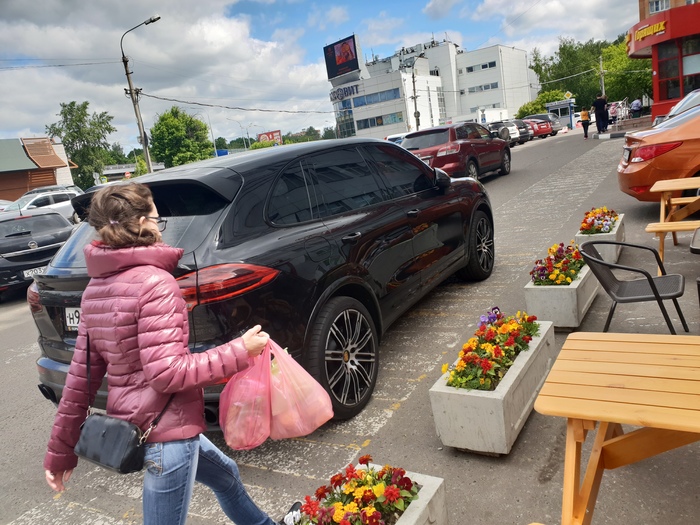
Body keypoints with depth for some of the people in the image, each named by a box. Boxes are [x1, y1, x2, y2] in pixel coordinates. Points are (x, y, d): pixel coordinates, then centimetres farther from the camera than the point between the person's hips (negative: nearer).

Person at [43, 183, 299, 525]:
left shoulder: (97, 287, 4)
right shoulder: (153, 282, -21)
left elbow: (82, 374, 7)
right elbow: (167, 372, -26)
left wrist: (60, 451, 14)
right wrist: (240, 352, -20)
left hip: (130, 426, 9)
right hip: (164, 431, -9)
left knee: (226, 475, 28)